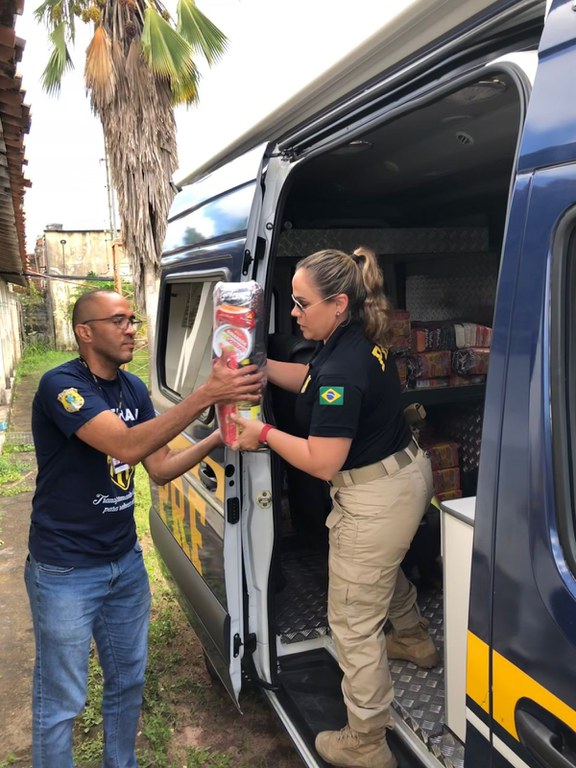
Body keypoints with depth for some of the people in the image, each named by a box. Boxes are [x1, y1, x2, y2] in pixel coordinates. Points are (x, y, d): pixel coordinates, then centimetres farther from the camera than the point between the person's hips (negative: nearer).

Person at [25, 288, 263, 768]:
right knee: (61, 702, 8)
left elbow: (160, 468, 3)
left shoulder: (134, 389, 3)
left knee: (128, 683, 21)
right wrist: (206, 395, -38)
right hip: (66, 571, -7)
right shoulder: (61, 385, -20)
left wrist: (216, 439, -12)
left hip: (127, 561, 7)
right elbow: (126, 446, -34)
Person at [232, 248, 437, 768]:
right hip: (407, 475, 10)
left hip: (374, 501, -10)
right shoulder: (363, 339, -1)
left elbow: (322, 463, -26)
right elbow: (310, 379, 15)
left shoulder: (342, 368, -30)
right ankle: (414, 638, 63)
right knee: (382, 565, 37)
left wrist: (264, 434, -15)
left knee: (355, 626, 7)